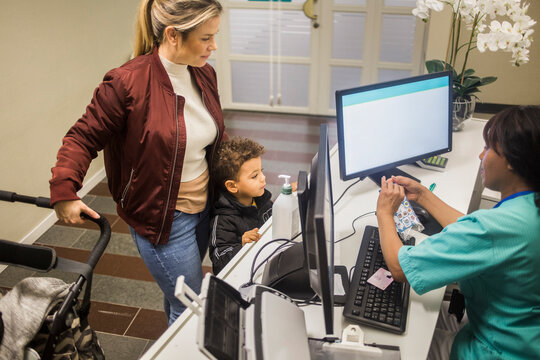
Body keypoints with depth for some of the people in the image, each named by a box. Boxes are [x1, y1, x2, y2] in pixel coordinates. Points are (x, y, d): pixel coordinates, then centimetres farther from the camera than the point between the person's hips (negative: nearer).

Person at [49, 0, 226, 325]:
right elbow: (84, 137, -13)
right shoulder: (127, 82, -22)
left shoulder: (205, 74, -1)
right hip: (161, 219, -6)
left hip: (203, 207, 7)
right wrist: (63, 190, -23)